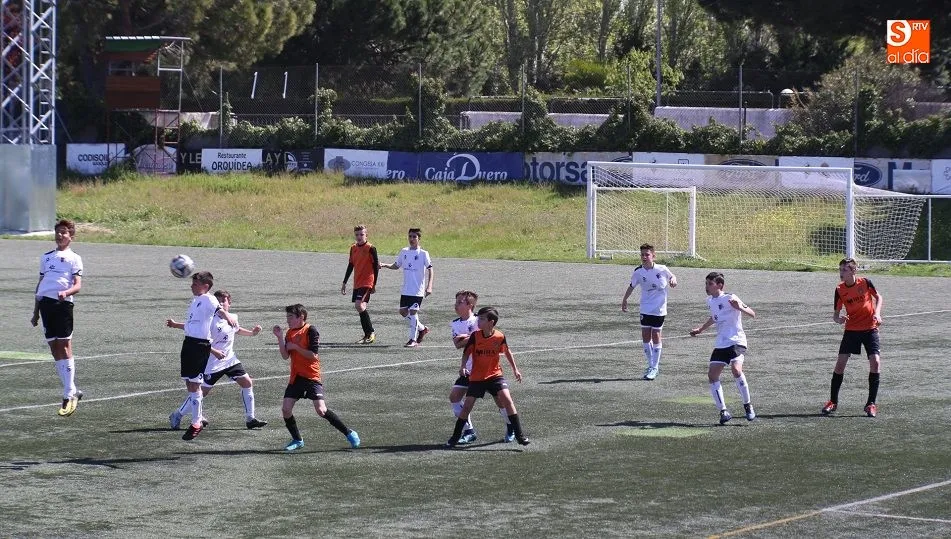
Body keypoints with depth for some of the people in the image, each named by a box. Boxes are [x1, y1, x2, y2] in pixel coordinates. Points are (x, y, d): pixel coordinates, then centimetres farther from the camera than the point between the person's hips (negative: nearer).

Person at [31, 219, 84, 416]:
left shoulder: (74, 258, 5)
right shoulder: (46, 257, 22)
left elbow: (78, 285, -5)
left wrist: (66, 292, -26)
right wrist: (36, 311, 22)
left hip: (62, 304, -5)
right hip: (45, 303, 5)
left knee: (64, 347, -8)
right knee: (54, 349, 4)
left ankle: (69, 396, -7)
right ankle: (73, 391, 11)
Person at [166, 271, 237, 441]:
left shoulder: (208, 299, -8)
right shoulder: (195, 301, 20)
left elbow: (218, 309, -31)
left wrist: (227, 316, -52)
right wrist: (175, 325, 42)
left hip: (201, 345, -9)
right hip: (189, 342, 9)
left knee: (194, 384, -7)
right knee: (189, 384, 11)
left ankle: (196, 423, 0)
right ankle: (197, 419, 21)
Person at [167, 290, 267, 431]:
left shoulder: (233, 318, 2)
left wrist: (251, 332, 15)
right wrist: (214, 352, -30)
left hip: (230, 359, 6)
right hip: (213, 363, -6)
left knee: (248, 383, -1)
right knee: (202, 391, -4)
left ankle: (250, 419, 8)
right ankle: (177, 416, 11)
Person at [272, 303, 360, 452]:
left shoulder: (310, 331, -10)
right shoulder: (290, 333, 11)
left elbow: (313, 355, -17)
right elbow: (285, 355, 3)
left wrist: (295, 346, -14)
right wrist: (280, 338, -5)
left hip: (311, 376, -7)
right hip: (296, 377, 7)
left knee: (321, 410, -16)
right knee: (286, 409, -4)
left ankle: (349, 434, -4)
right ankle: (297, 440, 14)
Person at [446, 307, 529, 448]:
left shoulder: (500, 337, -9)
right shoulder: (475, 336, -10)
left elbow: (507, 351, 10)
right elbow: (466, 353, -2)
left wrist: (515, 369, 15)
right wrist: (463, 366, -21)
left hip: (495, 374, 0)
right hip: (476, 377, 0)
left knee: (506, 398, -18)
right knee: (467, 405, -3)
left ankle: (519, 434, -11)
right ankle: (455, 437, 12)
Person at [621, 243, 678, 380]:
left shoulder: (662, 269, -11)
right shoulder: (638, 272, -5)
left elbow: (672, 277, 8)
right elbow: (632, 286, 12)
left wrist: (673, 280, -15)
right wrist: (624, 300, 19)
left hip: (659, 309, -3)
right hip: (645, 309, 3)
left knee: (655, 336, 0)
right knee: (646, 337, 3)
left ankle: (655, 368, 8)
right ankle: (651, 365, 17)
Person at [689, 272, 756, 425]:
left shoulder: (730, 298, -12)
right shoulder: (710, 301, 12)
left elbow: (752, 314, -16)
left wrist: (740, 308, -34)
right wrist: (700, 329, 40)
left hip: (736, 341, -8)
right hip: (720, 344, 8)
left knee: (736, 369, -28)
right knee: (712, 375, -4)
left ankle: (748, 405, -11)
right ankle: (723, 411, 2)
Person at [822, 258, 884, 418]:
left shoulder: (865, 283, -10)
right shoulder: (840, 290, -6)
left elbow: (878, 297, 8)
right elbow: (836, 314, -1)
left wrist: (877, 313, -8)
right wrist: (838, 319, -25)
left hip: (870, 328, -1)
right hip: (851, 329, 1)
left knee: (875, 362, -14)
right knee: (840, 362, -6)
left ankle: (871, 404, -4)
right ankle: (833, 401, 9)